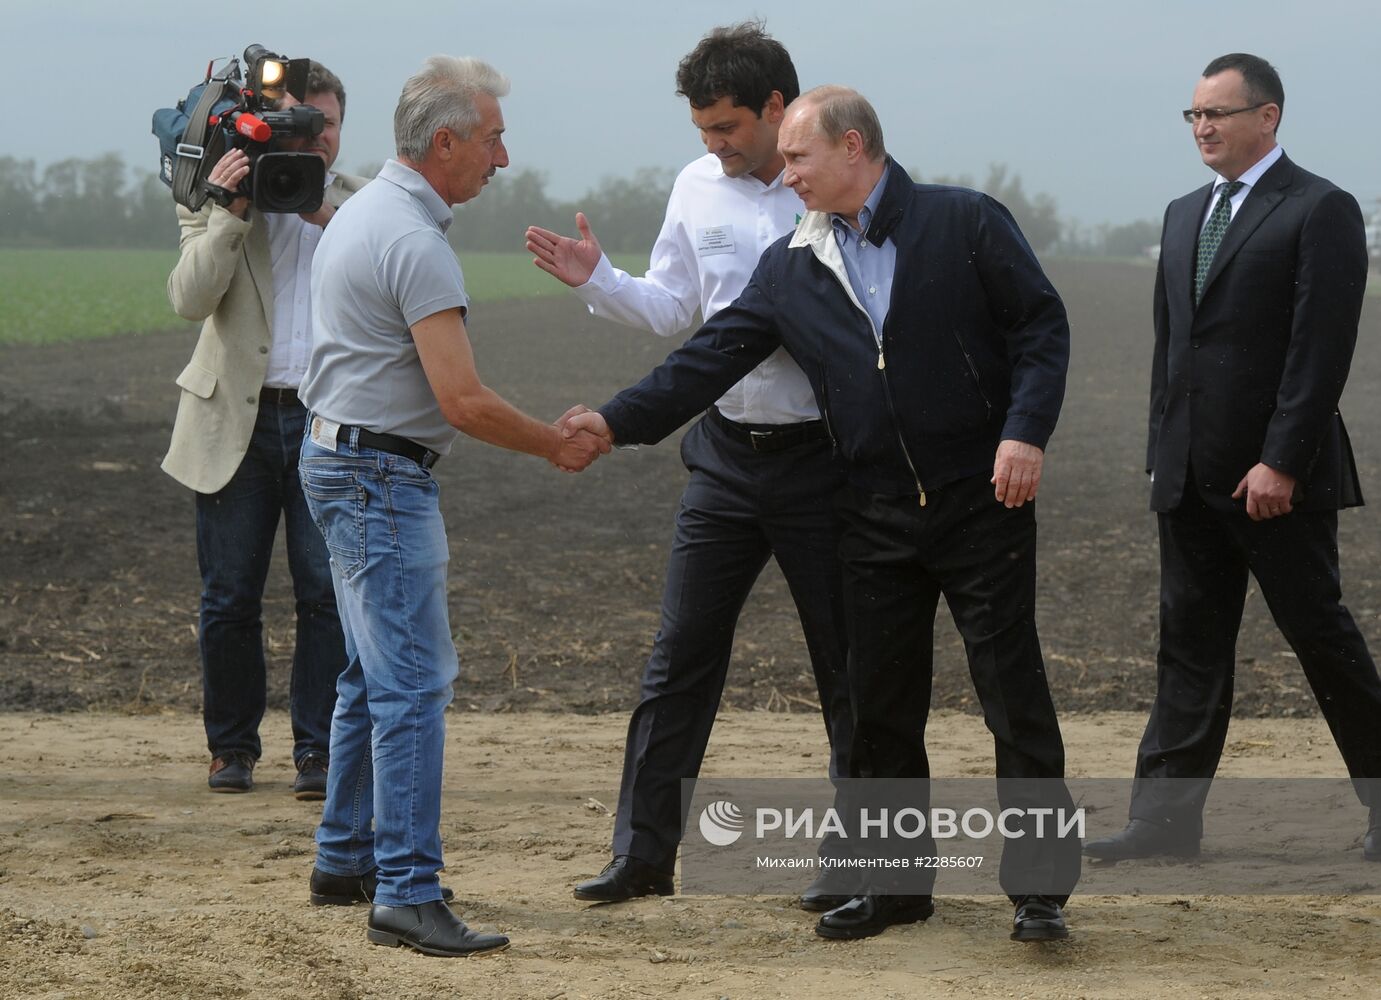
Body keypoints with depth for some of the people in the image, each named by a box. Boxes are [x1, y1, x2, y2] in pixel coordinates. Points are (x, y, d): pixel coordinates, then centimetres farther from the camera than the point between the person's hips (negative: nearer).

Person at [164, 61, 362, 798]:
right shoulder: (218, 200, 4)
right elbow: (190, 298, -9)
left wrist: (328, 219, -14)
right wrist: (229, 211, -17)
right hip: (238, 423, 0)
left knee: (329, 595, -5)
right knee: (229, 600, 5)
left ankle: (318, 750, 4)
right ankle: (232, 747, 20)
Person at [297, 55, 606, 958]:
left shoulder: (364, 211, 12)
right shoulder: (415, 242, -20)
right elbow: (463, 400, -22)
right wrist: (556, 445, -9)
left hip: (343, 459, 11)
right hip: (383, 476, -11)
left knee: (380, 673, 18)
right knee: (414, 685, -12)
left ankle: (347, 859, 25)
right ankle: (408, 893, -13)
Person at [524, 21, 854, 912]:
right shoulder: (698, 187, 7)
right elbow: (669, 309, 14)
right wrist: (598, 280, -1)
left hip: (822, 459, -4)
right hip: (727, 454, 4)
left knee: (847, 665, 5)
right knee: (681, 654, 5)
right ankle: (644, 850, 13)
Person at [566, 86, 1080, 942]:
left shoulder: (965, 223, -4)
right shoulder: (792, 268, 9)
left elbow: (1041, 323, -5)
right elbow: (712, 357, 8)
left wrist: (1026, 430, -17)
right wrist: (618, 421, 0)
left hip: (981, 498, -5)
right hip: (878, 513, 5)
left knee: (1013, 688, -3)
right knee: (882, 702, 8)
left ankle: (1041, 886, 3)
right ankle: (897, 881, 20)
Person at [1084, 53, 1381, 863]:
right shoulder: (1185, 216, 16)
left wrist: (1281, 461, -19)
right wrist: (1162, 449, 14)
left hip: (1276, 475, -7)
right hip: (1191, 476, 7)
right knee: (1191, 641, 6)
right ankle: (1167, 818, 7)